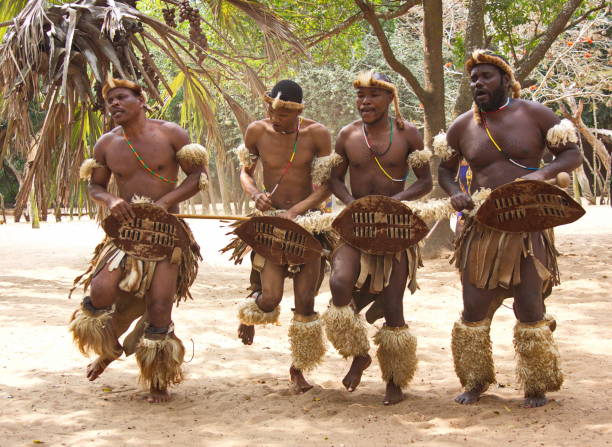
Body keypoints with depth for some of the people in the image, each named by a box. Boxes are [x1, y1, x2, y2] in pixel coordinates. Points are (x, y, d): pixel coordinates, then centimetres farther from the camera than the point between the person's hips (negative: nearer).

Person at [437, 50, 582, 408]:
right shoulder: (462, 127, 5)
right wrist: (455, 193, -6)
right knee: (474, 307, 4)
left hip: (528, 227, -3)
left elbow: (572, 155, -1)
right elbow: (445, 169, 17)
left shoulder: (535, 115, -3)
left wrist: (542, 173, -21)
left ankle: (537, 386, 14)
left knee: (530, 307, -2)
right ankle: (475, 381, 22)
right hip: (481, 229, 3)